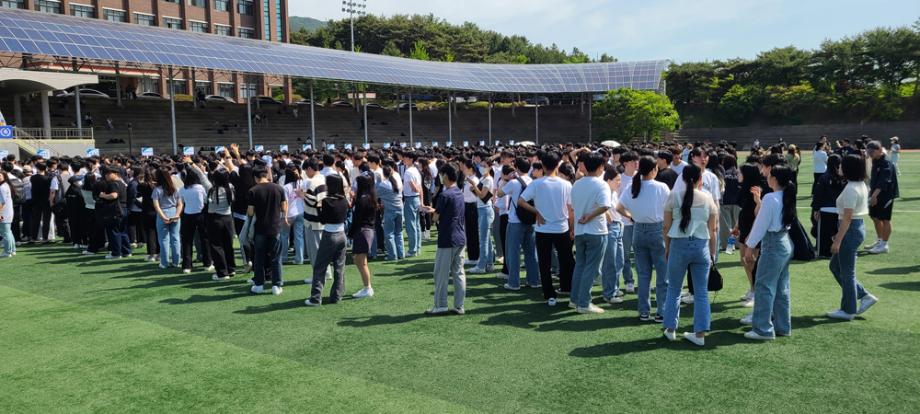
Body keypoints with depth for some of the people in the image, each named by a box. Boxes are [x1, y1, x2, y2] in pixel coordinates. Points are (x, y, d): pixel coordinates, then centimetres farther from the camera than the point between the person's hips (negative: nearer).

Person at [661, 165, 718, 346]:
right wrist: (713, 253, 14)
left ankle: (670, 329, 21)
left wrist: (667, 248, 11)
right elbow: (713, 229, 4)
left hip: (679, 245, -1)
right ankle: (700, 333, 10)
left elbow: (666, 226, -1)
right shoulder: (708, 198, 1)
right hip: (701, 246, 1)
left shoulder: (674, 196, -3)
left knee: (673, 289, 13)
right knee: (701, 292, 8)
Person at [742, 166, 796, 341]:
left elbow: (761, 224, -16)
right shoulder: (786, 197, 8)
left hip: (772, 246, -9)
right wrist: (758, 201, 18)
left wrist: (750, 246, -9)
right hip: (786, 244, 9)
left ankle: (763, 329, 1)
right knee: (781, 288, 15)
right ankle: (782, 326, 22)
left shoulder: (770, 198, -18)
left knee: (764, 287, -3)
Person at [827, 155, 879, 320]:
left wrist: (838, 240, -19)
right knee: (835, 266, 19)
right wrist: (839, 234, 20)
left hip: (851, 230, -10)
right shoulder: (861, 185, 10)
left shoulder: (851, 189, -20)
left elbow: (847, 218, -22)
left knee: (847, 272, 3)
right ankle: (864, 296, 21)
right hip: (858, 226, 10)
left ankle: (848, 310, 15)